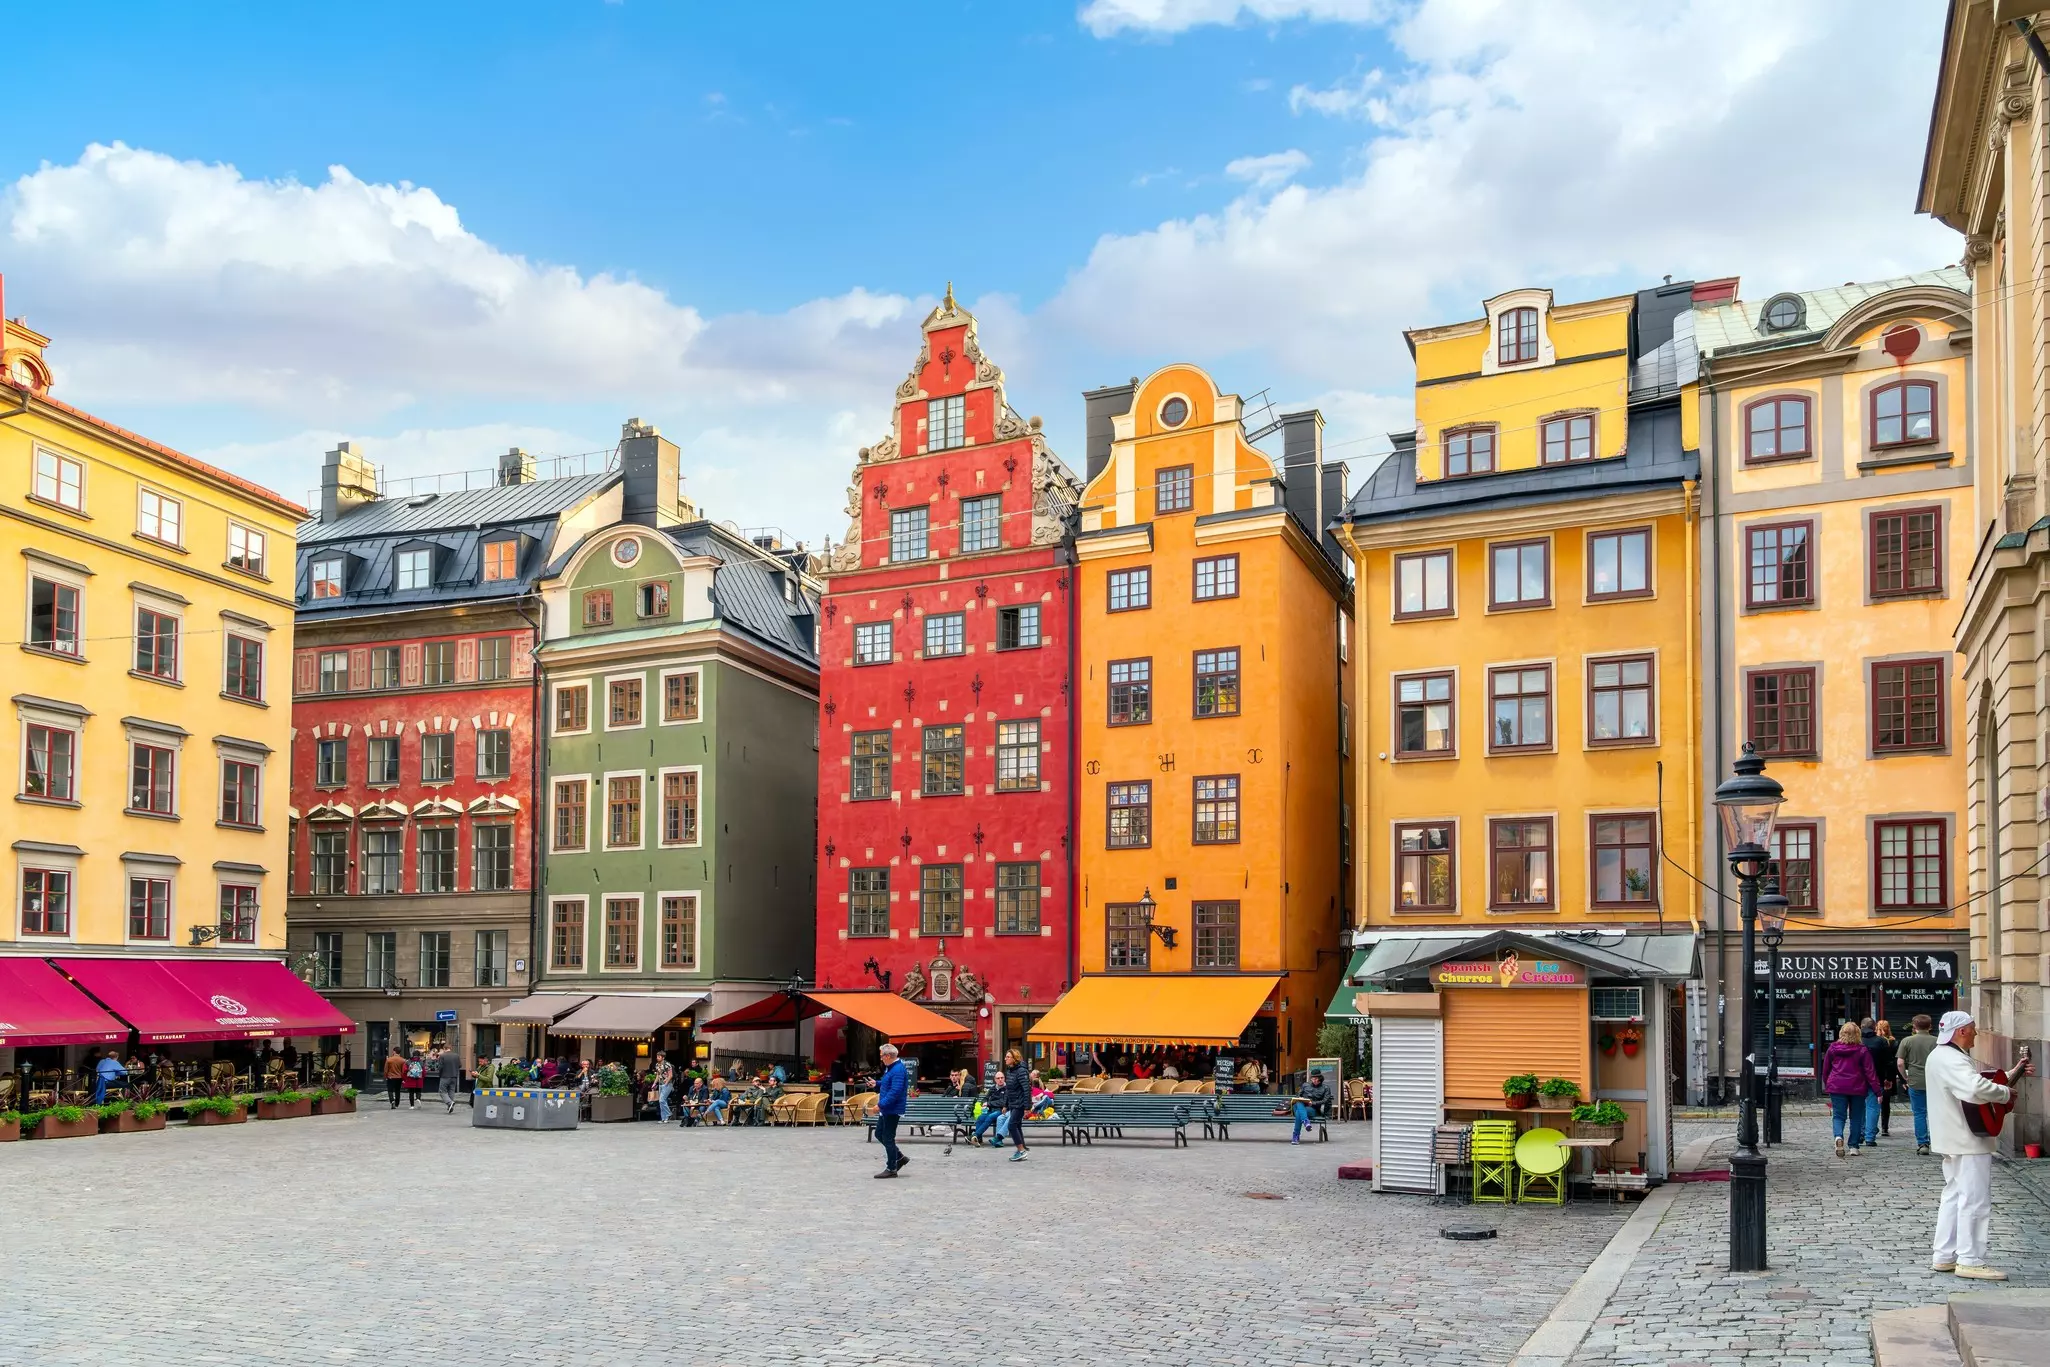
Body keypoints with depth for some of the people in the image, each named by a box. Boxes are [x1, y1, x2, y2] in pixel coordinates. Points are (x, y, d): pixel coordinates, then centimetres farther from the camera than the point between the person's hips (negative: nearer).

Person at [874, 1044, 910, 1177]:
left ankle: (891, 1169, 8)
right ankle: (900, 1158, 25)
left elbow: (895, 1092, -28)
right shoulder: (890, 1068, 12)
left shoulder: (898, 1070, -22)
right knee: (879, 1134, 17)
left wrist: (880, 1105, -27)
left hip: (893, 1111, -11)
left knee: (888, 1138, -2)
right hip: (886, 1110, 11)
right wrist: (876, 1083, 12)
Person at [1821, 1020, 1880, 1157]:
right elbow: (1869, 1071, -8)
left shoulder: (1833, 1048, 1)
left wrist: (1826, 1085, 22)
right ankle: (1854, 1147, 12)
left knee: (1838, 1115, 4)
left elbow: (1825, 1069, 8)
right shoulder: (1862, 1050, -6)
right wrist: (1877, 1089, -6)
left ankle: (1838, 1136, -25)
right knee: (1856, 1117, 12)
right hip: (1857, 1089, -1)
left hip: (1836, 1088, 1)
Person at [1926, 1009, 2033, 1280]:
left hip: (1956, 1139, 11)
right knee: (1975, 1199, -4)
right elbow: (1976, 1089, -39)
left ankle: (1945, 1257, 20)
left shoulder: (1943, 1055, 14)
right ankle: (1970, 1261, 0)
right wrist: (2005, 1093, -22)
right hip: (1969, 1140, -11)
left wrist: (2014, 1073, 16)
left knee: (1955, 1195, 16)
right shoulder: (1951, 1060, -22)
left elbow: (1979, 1079, 23)